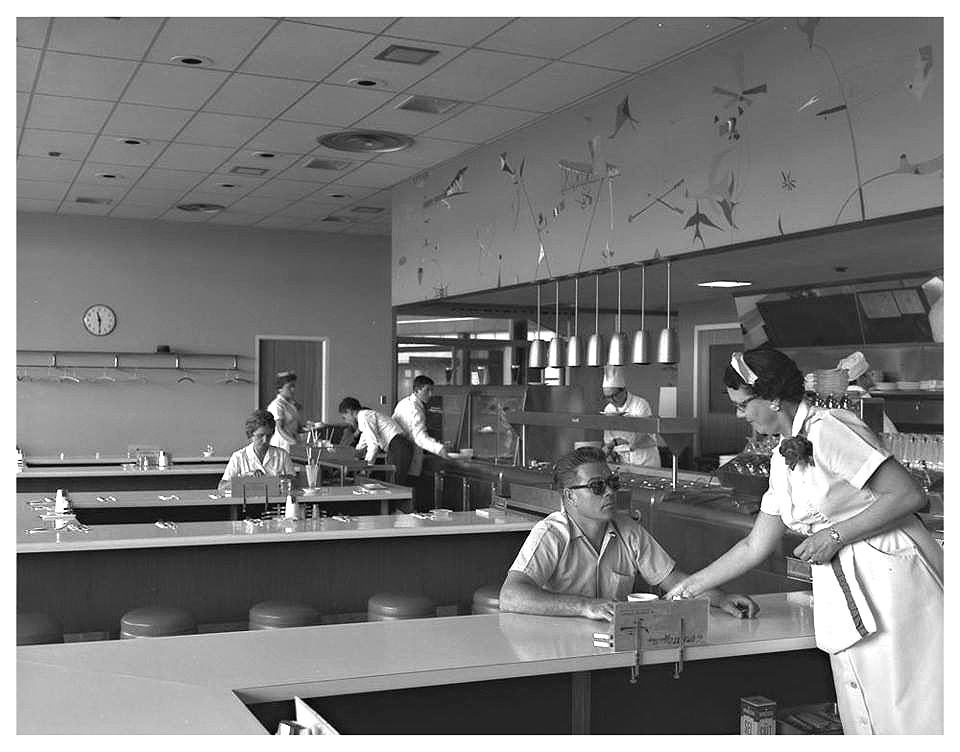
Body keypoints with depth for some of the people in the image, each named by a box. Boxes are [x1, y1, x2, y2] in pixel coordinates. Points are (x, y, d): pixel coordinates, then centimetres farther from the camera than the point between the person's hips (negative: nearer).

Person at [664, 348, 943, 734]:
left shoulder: (828, 430, -13)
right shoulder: (782, 459, 14)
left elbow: (908, 495, -17)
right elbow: (756, 546, 19)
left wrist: (835, 535, -16)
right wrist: (691, 586, 20)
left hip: (890, 576, -8)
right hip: (844, 597, 8)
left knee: (910, 709, -4)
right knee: (863, 718, 9)